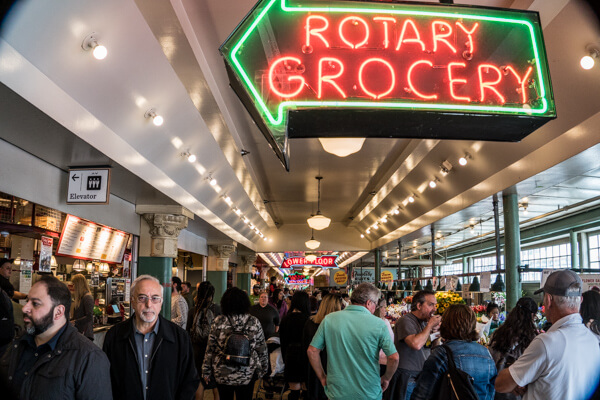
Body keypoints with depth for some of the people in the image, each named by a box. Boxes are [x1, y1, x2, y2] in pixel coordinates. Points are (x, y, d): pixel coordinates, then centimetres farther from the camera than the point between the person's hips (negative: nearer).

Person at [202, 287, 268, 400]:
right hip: (247, 374, 0)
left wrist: (206, 371, 7)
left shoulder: (219, 322, -8)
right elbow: (262, 349, 1)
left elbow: (210, 349, -3)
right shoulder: (254, 322, -5)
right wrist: (262, 369, 14)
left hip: (222, 374, 0)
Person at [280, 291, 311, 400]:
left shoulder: (285, 319, -2)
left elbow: (283, 342, 6)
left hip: (291, 356, 3)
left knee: (294, 391, 8)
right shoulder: (307, 319, -13)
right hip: (305, 356, -2)